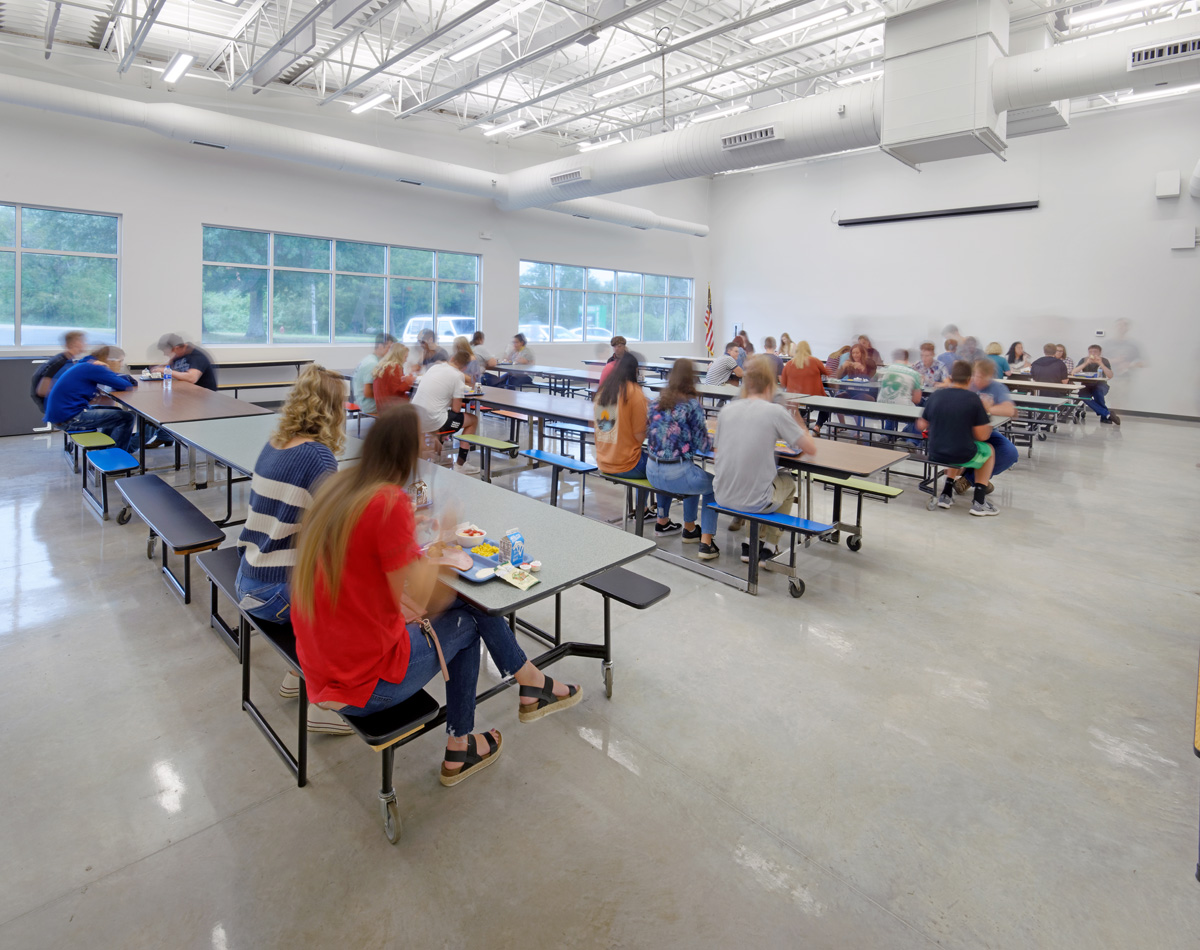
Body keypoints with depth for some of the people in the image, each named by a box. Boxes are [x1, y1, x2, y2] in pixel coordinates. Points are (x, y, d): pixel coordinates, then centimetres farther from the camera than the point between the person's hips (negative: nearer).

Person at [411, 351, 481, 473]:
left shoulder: (434, 366, 10)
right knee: (473, 419, 11)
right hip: (432, 422, -7)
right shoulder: (458, 376, -9)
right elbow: (456, 409, -8)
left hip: (414, 419, 7)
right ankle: (460, 464, 12)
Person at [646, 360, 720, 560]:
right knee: (713, 484, 21)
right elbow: (702, 444, -9)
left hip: (652, 472, 6)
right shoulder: (692, 404, -11)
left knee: (694, 473, 35)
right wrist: (712, 438, 14)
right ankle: (706, 543, 13)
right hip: (675, 474, -6)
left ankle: (689, 529, 47)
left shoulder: (657, 401, 5)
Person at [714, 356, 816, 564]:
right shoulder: (775, 411, -11)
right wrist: (797, 422, 13)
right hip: (754, 501, -4)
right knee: (789, 483, 29)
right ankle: (768, 546, 28)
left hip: (723, 496, 4)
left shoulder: (727, 409, 1)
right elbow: (811, 448, -5)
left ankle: (750, 543, 32)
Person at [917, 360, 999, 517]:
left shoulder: (935, 396, -3)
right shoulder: (973, 398, -12)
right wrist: (987, 423, 10)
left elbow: (921, 426, 6)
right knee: (989, 450, 29)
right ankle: (979, 502, 20)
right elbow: (982, 436, -11)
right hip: (963, 457, -4)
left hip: (935, 455, 4)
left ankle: (946, 495, 30)